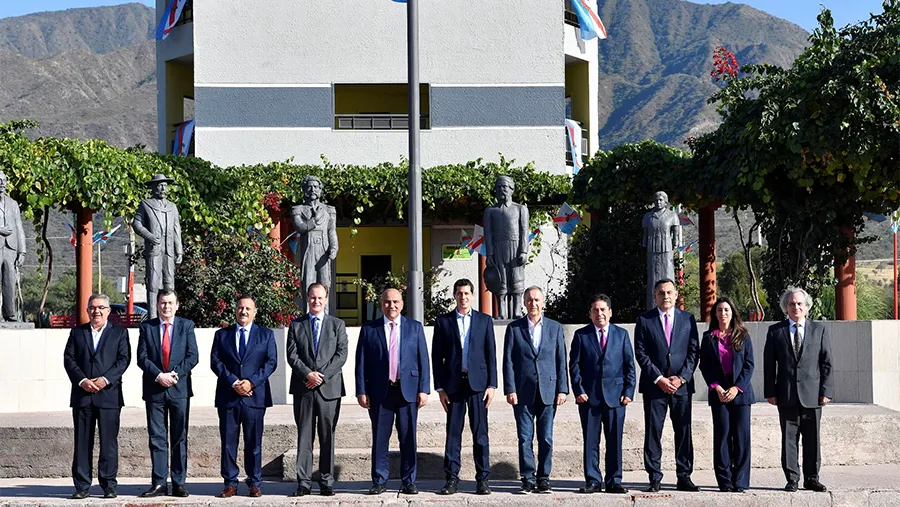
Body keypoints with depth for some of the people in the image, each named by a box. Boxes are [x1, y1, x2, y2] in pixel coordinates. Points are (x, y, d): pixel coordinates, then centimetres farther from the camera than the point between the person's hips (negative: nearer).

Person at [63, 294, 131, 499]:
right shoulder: (77, 332, 14)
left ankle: (109, 485, 4)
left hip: (109, 394, -2)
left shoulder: (119, 332, 9)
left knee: (109, 441, -1)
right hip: (82, 395, 2)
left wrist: (105, 379, -13)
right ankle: (82, 486, 6)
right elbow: (69, 359, 5)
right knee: (82, 442, 2)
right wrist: (82, 380, -10)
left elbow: (123, 359, 0)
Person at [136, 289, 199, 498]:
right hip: (154, 389, 0)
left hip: (180, 388, 0)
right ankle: (158, 484, 3)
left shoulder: (187, 326, 5)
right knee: (157, 438, 1)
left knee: (180, 438, 3)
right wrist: (158, 375, -14)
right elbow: (142, 357, -1)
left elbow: (192, 356, -1)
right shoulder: (147, 326, 6)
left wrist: (175, 374, -13)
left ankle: (179, 483, 6)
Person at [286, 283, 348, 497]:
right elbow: (292, 355, 2)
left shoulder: (337, 325, 9)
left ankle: (326, 482, 7)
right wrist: (308, 374, -13)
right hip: (303, 388, 0)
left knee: (327, 437, 2)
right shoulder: (296, 325, 10)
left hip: (329, 387, 0)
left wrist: (322, 375, -11)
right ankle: (303, 482, 3)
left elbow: (341, 354, 0)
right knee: (304, 436, 1)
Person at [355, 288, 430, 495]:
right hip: (379, 392, 0)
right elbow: (361, 362, 4)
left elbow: (423, 360, 5)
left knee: (408, 438, 2)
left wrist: (424, 389, -2)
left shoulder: (415, 327, 8)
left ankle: (409, 481, 9)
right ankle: (379, 481, 10)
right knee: (379, 438, 3)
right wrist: (361, 391, -3)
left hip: (408, 390, 0)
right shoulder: (369, 329, 6)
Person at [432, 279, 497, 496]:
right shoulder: (443, 321, 7)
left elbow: (491, 355, 7)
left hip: (478, 383, 0)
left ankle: (483, 479, 4)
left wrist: (491, 385, -2)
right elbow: (437, 356, 6)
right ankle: (452, 479, 6)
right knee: (453, 434, 2)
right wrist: (440, 388, 0)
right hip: (453, 384, 0)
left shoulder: (485, 321, 9)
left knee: (480, 434, 0)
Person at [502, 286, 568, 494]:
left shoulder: (555, 328, 8)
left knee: (546, 438, 2)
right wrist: (510, 389, -6)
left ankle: (543, 478, 10)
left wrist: (562, 389, -1)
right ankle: (528, 479, 6)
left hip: (548, 391, 1)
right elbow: (508, 361, 2)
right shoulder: (514, 328, 5)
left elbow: (561, 361, 7)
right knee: (525, 438, 0)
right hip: (523, 392, -1)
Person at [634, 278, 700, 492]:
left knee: (684, 432, 3)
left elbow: (694, 351, 6)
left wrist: (682, 377, -6)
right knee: (653, 432, -2)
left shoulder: (688, 319, 10)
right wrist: (658, 378, -9)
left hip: (682, 384, 1)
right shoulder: (644, 320, 4)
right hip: (654, 385, -1)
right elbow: (640, 353, -1)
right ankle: (654, 478, 3)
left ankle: (684, 477, 8)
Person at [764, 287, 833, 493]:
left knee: (812, 438, 5)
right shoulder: (775, 331, 7)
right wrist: (770, 391, -1)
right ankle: (792, 479, 8)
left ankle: (812, 478, 14)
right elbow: (769, 364, 5)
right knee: (788, 438, 2)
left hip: (812, 394, 0)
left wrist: (826, 391, -2)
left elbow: (826, 363, 6)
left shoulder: (819, 330, 8)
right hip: (786, 395, 0)